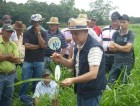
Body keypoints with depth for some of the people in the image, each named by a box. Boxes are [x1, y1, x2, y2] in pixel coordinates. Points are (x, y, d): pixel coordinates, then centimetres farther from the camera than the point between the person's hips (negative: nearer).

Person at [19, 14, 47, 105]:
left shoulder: (43, 33, 3)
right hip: (28, 61, -1)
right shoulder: (27, 33, 0)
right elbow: (27, 45, -12)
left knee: (37, 82, 9)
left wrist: (38, 33, -11)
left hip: (40, 61, 1)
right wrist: (38, 46, -6)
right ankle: (22, 98, 10)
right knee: (25, 81, 0)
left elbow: (43, 45, -11)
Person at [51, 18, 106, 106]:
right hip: (81, 90, 8)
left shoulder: (94, 48, -23)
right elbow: (73, 64, 14)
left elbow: (93, 74, -29)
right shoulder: (79, 46, 5)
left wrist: (73, 80, -38)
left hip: (92, 93, -8)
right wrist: (61, 60, -4)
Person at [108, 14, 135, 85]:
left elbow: (127, 48, -17)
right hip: (116, 61, 4)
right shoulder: (116, 34, 5)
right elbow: (111, 47, -4)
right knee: (110, 82, 5)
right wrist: (122, 48, -11)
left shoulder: (131, 34, -7)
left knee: (123, 83, 6)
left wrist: (115, 45, -7)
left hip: (127, 62, -4)